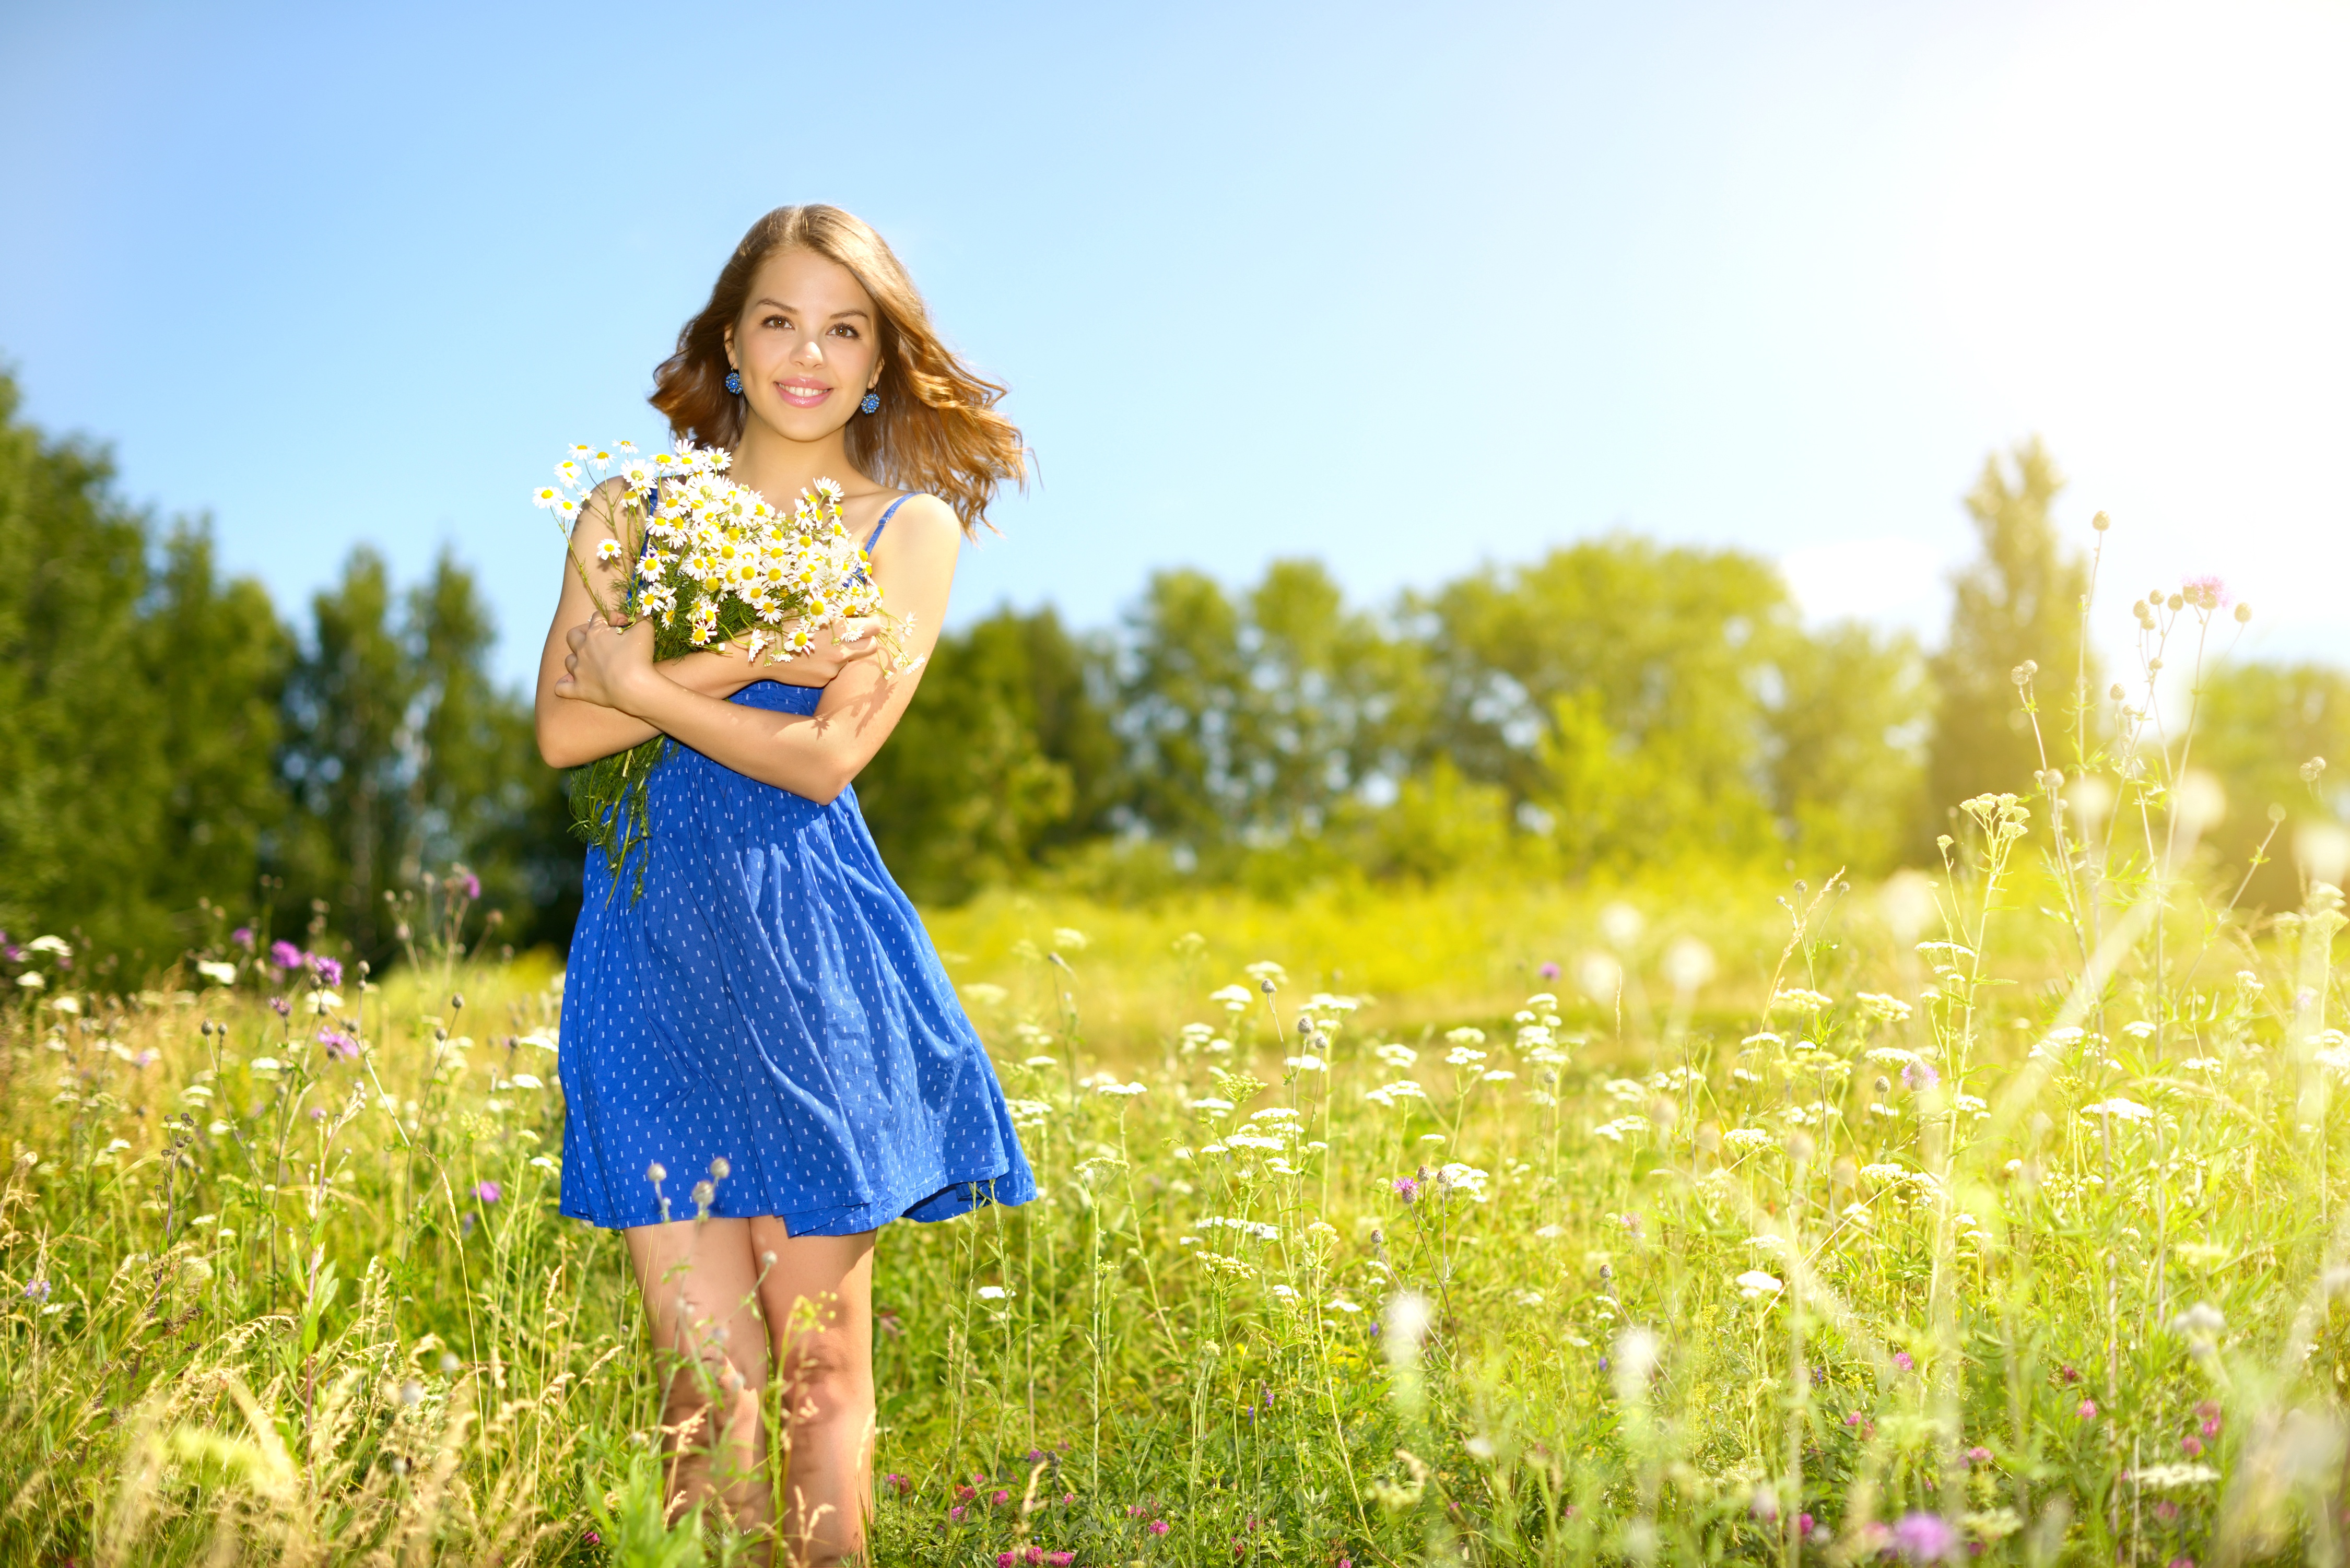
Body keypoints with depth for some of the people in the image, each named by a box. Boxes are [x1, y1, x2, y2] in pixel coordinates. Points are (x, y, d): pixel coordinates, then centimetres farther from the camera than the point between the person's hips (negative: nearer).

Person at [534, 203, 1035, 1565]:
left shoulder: (913, 527, 4)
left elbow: (827, 756, -7)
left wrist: (646, 683, -5)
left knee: (821, 1362, 5)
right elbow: (563, 730, -2)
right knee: (707, 1369, 0)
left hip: (808, 946, -1)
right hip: (651, 943, 2)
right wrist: (748, 659, -10)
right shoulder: (630, 511, 11)